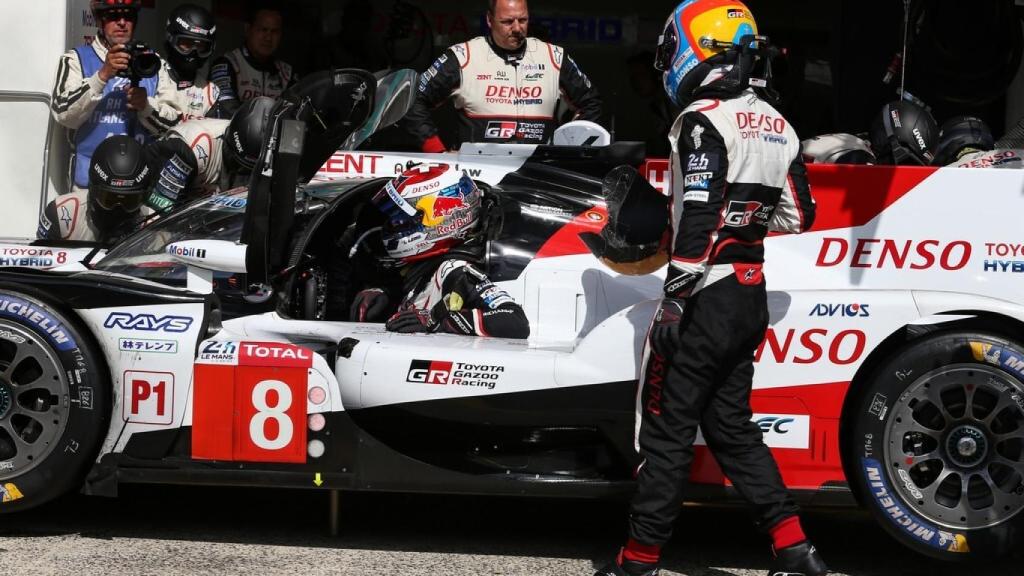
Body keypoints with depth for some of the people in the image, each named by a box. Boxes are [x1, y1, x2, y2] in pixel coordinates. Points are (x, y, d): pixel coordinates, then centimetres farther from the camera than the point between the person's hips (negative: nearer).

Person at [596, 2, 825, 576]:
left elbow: (699, 219, -22)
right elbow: (798, 215, 14)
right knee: (730, 424, 16)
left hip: (708, 296, -8)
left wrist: (674, 300, -20)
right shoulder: (775, 124, 11)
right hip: (753, 295, 8)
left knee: (668, 427, 0)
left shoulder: (704, 119, -13)